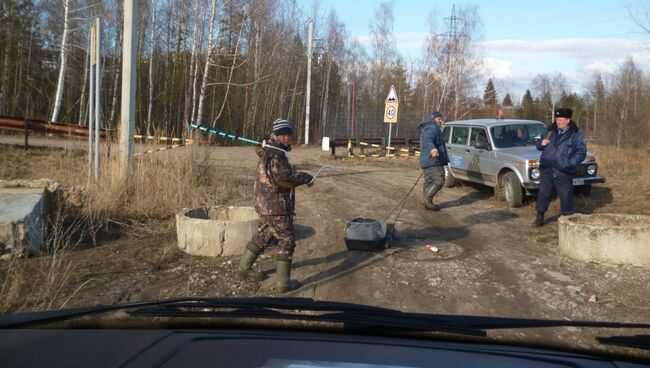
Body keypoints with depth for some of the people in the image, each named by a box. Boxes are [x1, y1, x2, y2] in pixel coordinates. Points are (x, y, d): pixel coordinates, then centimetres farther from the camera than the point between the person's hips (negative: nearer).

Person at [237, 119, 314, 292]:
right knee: (286, 242, -3)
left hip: (266, 204, 10)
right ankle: (283, 283, 1)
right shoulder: (275, 155, -18)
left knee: (262, 237, 22)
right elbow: (283, 178, -30)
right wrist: (304, 177, -17)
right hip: (276, 206, -10)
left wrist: (299, 177, 3)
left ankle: (244, 268, 34)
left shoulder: (270, 152, 14)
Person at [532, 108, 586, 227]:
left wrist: (570, 163, -17)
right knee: (543, 194, 8)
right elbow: (538, 144, 19)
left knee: (566, 197, 4)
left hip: (563, 172, -3)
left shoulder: (576, 134, -1)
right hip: (546, 170, 3)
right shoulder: (551, 131, 9)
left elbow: (581, 152, -3)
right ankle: (540, 218, 20)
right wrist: (541, 143, -5)